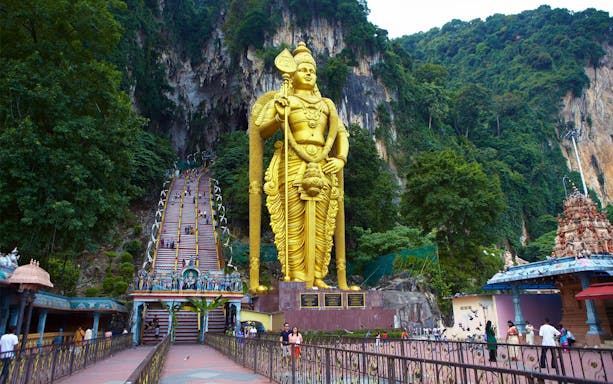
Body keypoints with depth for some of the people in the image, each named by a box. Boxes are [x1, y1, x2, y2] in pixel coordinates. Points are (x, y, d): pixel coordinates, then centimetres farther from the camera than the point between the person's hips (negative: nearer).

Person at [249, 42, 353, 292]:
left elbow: (341, 133, 21)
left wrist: (341, 158, 4)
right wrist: (279, 117, -15)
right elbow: (261, 130, 4)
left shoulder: (326, 105, 22)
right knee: (294, 222, -8)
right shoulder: (282, 100, 11)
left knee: (319, 223, 1)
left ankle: (316, 276, 6)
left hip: (321, 168, 4)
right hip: (293, 166, -4)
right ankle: (296, 277, -3)